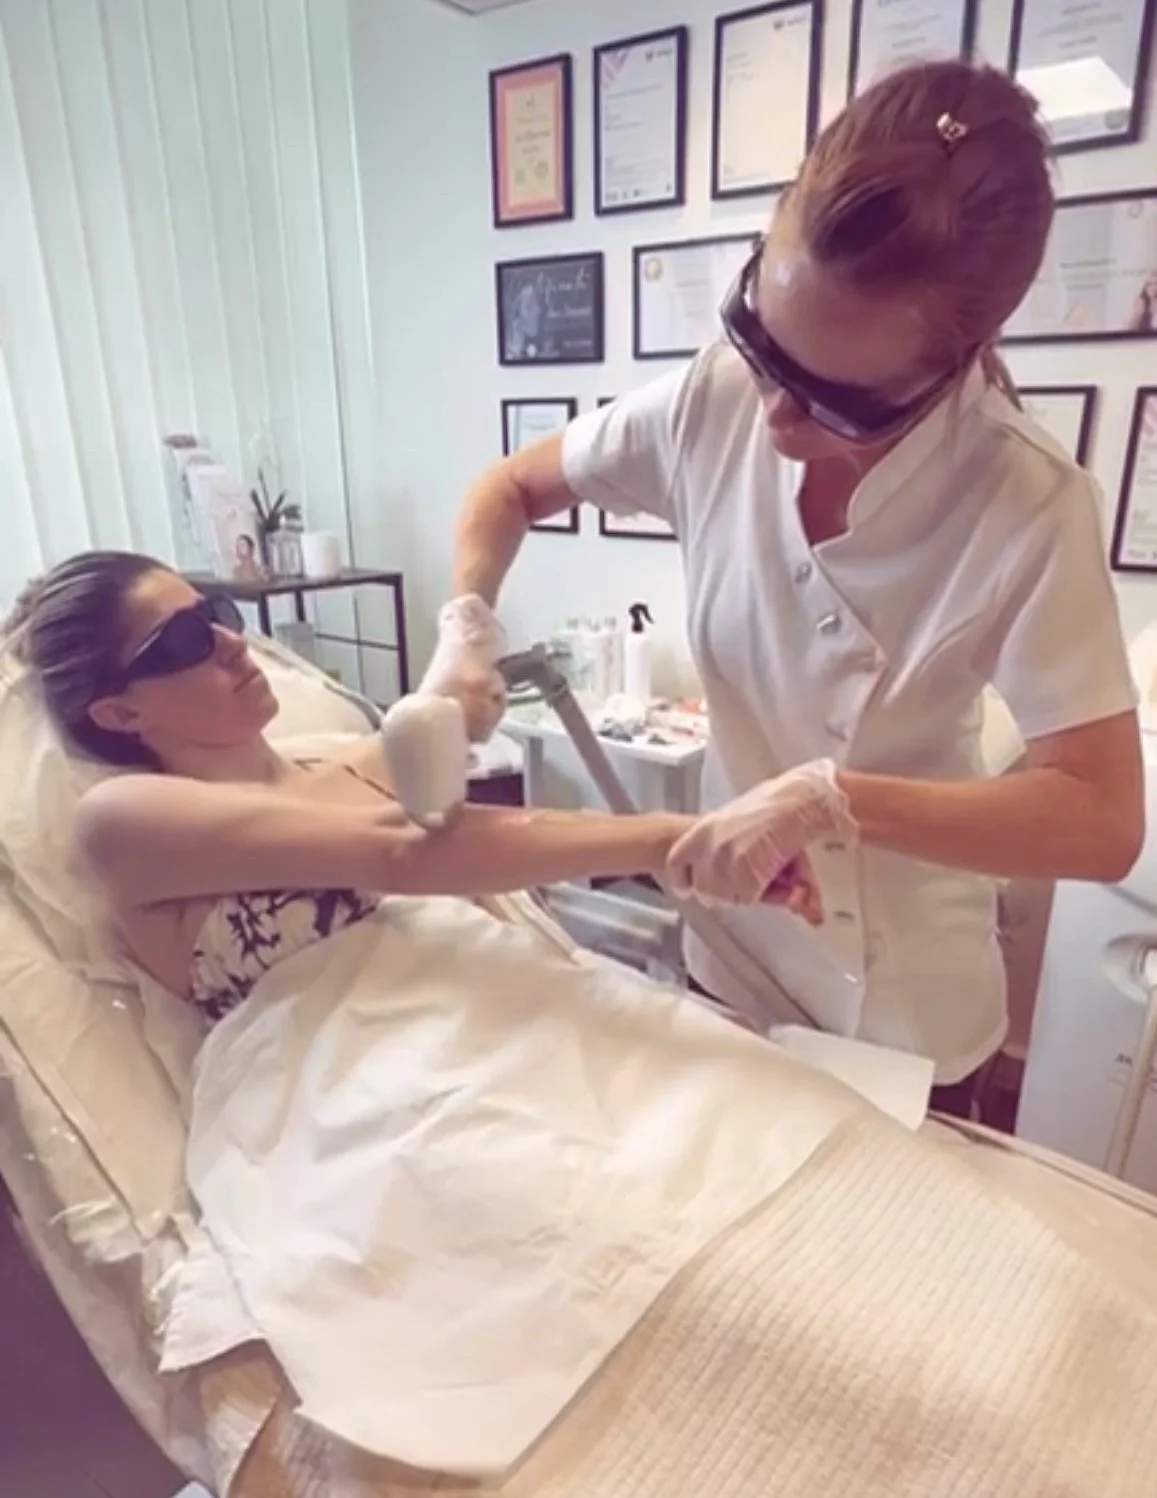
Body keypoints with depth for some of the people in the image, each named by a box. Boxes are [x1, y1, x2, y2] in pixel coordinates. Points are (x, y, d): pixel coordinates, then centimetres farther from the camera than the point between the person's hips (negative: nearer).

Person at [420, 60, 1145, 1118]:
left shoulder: (1028, 507, -24)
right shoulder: (713, 404, -16)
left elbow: (1104, 823, -25)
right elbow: (511, 488, -1)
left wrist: (831, 794, -36)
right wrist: (464, 632, -18)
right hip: (731, 958, 3)